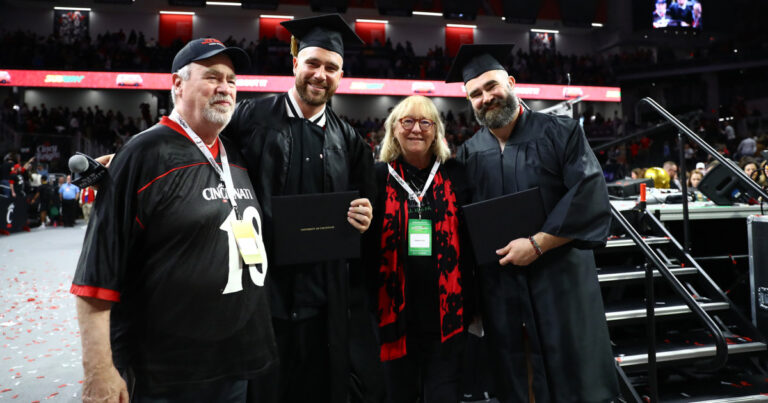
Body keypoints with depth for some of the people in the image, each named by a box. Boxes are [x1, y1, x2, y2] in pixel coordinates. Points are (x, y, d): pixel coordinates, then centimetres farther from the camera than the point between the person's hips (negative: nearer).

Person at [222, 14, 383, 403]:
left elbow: (364, 210, 13)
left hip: (326, 301, 3)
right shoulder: (251, 118, 0)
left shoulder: (349, 141, 9)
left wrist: (364, 217, -8)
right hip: (260, 291, -2)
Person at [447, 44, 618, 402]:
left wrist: (537, 244, -16)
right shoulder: (468, 153, 7)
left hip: (560, 281, -2)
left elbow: (589, 195, -12)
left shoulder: (560, 132, -1)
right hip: (498, 288, 3)